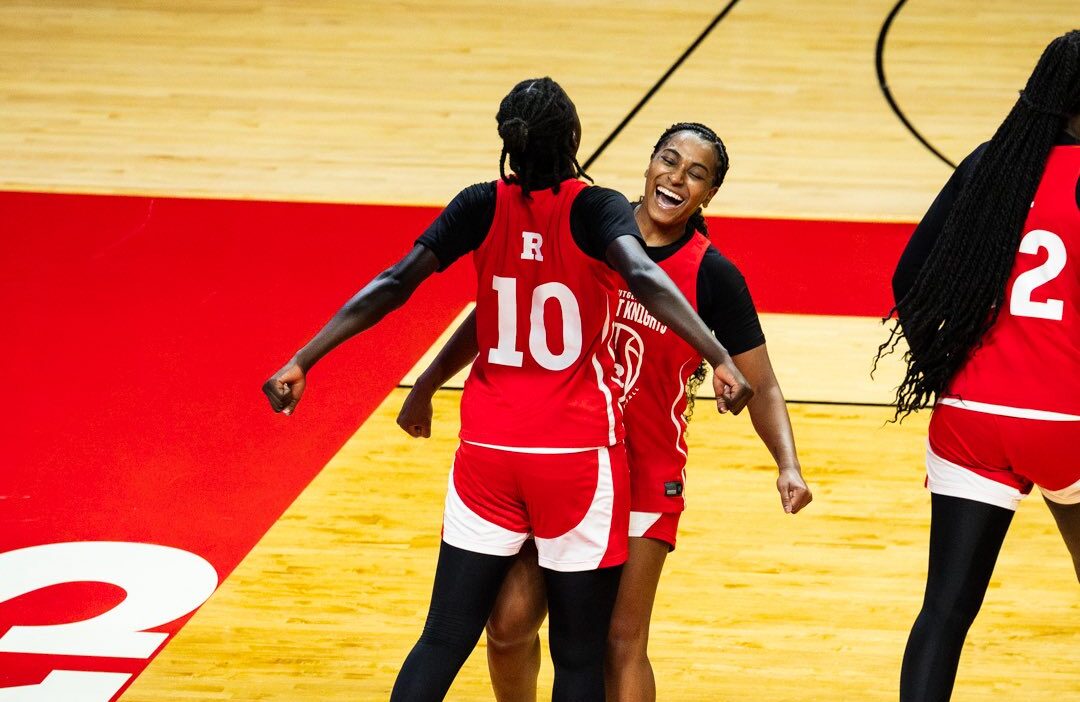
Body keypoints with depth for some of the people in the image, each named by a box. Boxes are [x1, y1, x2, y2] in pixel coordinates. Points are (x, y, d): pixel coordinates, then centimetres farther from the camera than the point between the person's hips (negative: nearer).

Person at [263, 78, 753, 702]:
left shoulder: (483, 206, -2)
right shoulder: (597, 210, -11)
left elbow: (394, 285, -8)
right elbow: (643, 275, -30)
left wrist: (302, 362, -7)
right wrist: (720, 359, -40)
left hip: (489, 450, 3)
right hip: (578, 455, -3)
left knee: (443, 642, 9)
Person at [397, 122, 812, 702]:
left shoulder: (713, 278, -9)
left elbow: (760, 388, -4)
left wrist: (788, 467, -20)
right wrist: (427, 385, 8)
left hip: (645, 474, -2)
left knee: (622, 643, -3)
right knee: (510, 621, 0)